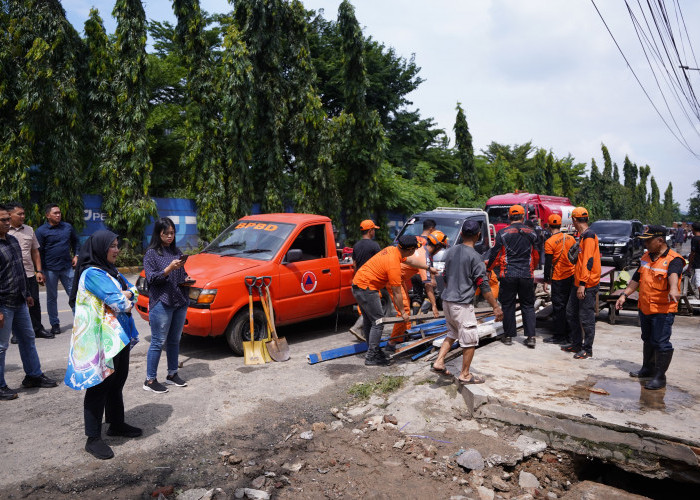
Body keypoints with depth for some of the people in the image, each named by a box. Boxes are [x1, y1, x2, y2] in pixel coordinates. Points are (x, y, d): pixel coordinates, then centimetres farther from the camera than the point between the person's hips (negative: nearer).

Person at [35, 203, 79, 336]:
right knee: (52, 297, 8)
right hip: (50, 269, -2)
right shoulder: (41, 230, -5)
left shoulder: (67, 227, 6)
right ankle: (55, 324, 17)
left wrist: (75, 255, 9)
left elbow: (75, 240, 22)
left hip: (67, 267, 3)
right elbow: (39, 252, -4)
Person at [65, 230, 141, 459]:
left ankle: (117, 423, 33)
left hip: (119, 336, 9)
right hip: (101, 339, -9)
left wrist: (123, 296, -12)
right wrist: (126, 297, -2)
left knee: (117, 382, 18)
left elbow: (133, 291, 7)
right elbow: (118, 302, -22)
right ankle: (93, 438, 9)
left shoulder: (111, 271, 13)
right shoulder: (92, 274, -17)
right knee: (99, 386, -1)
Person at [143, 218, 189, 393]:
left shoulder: (176, 251, 14)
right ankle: (150, 380, 7)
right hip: (161, 303, -6)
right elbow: (151, 278, -12)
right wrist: (169, 269, -24)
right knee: (158, 342, -3)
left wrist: (186, 279, 3)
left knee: (175, 340, 14)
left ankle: (172, 374, 26)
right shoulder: (151, 253, -4)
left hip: (180, 302, 6)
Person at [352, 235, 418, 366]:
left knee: (368, 321, 16)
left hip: (357, 283, 10)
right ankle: (372, 357, -1)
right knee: (378, 322, -5)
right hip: (366, 289, -10)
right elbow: (396, 293, -16)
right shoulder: (394, 265, -23)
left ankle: (373, 350, 27)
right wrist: (402, 312, -4)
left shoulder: (392, 249, 3)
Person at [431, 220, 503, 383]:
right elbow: (483, 285, -15)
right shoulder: (474, 256, -14)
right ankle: (465, 374, 12)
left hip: (447, 301, 8)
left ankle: (439, 362, 15)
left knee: (452, 333, 23)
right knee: (470, 339, 4)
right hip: (462, 304, -7)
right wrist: (496, 307, -9)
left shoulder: (451, 251, 6)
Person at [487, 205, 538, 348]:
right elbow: (536, 256, 14)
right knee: (528, 305, 11)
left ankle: (508, 336, 14)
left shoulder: (502, 233, -5)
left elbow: (495, 254, -1)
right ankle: (530, 337, 8)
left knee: (508, 305, 8)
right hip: (527, 275, 2)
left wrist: (489, 267, 17)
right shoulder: (532, 234, 5)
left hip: (508, 275, -2)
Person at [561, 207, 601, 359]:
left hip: (587, 285, -10)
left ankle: (587, 350, 9)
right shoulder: (582, 236, 16)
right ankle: (576, 344, 28)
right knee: (571, 313, 16)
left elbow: (588, 261, -22)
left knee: (586, 318, -2)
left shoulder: (589, 236, -16)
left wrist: (582, 284, -24)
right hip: (579, 283, 10)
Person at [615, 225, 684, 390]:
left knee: (661, 343, -3)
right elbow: (637, 279, 16)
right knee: (648, 340, 21)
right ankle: (648, 369, 37)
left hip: (663, 310, -8)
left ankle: (660, 377, 9)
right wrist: (624, 295, 12)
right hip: (644, 307, 8)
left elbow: (673, 274, -37)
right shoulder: (646, 257, 9)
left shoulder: (673, 259, -15)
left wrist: (673, 289, -56)